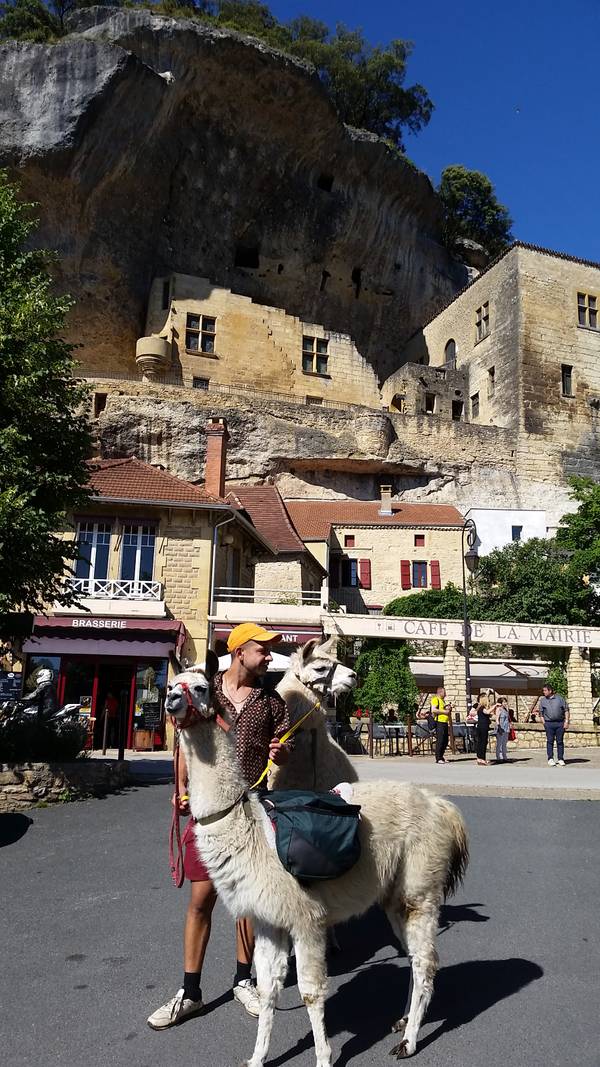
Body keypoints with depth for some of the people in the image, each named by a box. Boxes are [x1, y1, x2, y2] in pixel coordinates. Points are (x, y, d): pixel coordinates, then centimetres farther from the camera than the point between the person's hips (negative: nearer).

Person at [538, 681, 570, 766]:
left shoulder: (559, 698, 4)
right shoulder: (543, 700, 7)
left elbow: (566, 710, 6)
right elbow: (541, 713, 10)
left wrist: (566, 721, -2)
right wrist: (544, 723, 1)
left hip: (560, 723, 0)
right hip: (549, 724, 0)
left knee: (560, 741, 4)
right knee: (550, 741, -2)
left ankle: (560, 759, 11)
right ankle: (550, 759, 3)